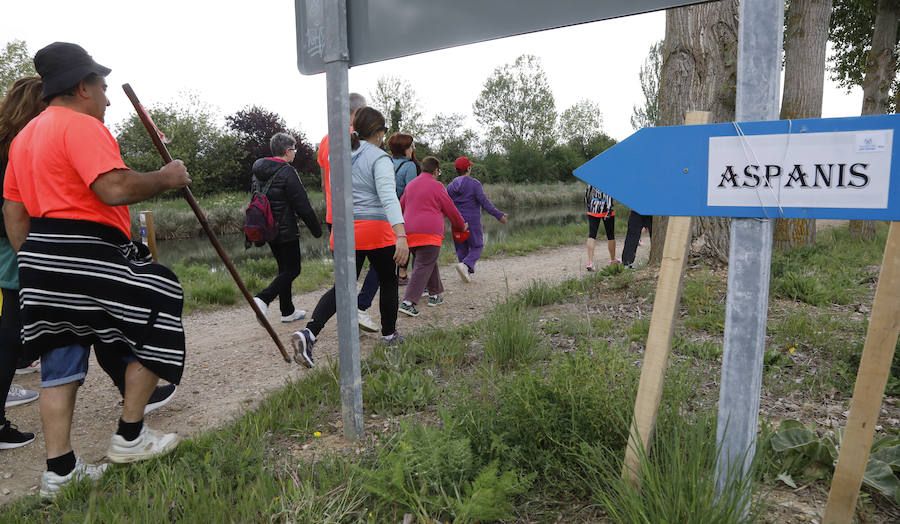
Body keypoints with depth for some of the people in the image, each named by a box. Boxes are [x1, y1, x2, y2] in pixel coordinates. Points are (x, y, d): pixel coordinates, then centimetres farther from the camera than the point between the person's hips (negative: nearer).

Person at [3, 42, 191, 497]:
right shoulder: (81, 125, -10)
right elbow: (116, 189, -24)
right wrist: (165, 177, -9)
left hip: (41, 255, 10)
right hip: (88, 254, -9)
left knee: (61, 363, 12)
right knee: (154, 325, 4)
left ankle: (59, 471, 18)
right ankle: (129, 437, 11)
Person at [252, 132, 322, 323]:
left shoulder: (258, 171, 10)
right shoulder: (287, 172, -15)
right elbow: (303, 206, -15)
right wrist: (316, 229, -5)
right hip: (286, 230, -8)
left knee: (284, 268, 16)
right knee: (292, 270, 1)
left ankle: (287, 311, 21)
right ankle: (263, 298, -15)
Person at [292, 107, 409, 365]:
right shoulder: (379, 158, -9)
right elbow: (388, 197, -22)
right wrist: (401, 235, -30)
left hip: (344, 227, 6)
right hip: (375, 229, -6)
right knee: (388, 281, 14)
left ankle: (308, 333, -9)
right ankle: (389, 335, 27)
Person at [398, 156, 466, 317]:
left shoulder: (410, 185, 17)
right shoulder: (436, 186, -4)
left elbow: (400, 208, 24)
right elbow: (451, 210, 1)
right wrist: (461, 226, 17)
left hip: (410, 233, 8)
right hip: (429, 233, -7)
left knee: (430, 263, 22)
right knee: (423, 267, -9)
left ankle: (434, 294, 29)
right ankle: (408, 302, -18)